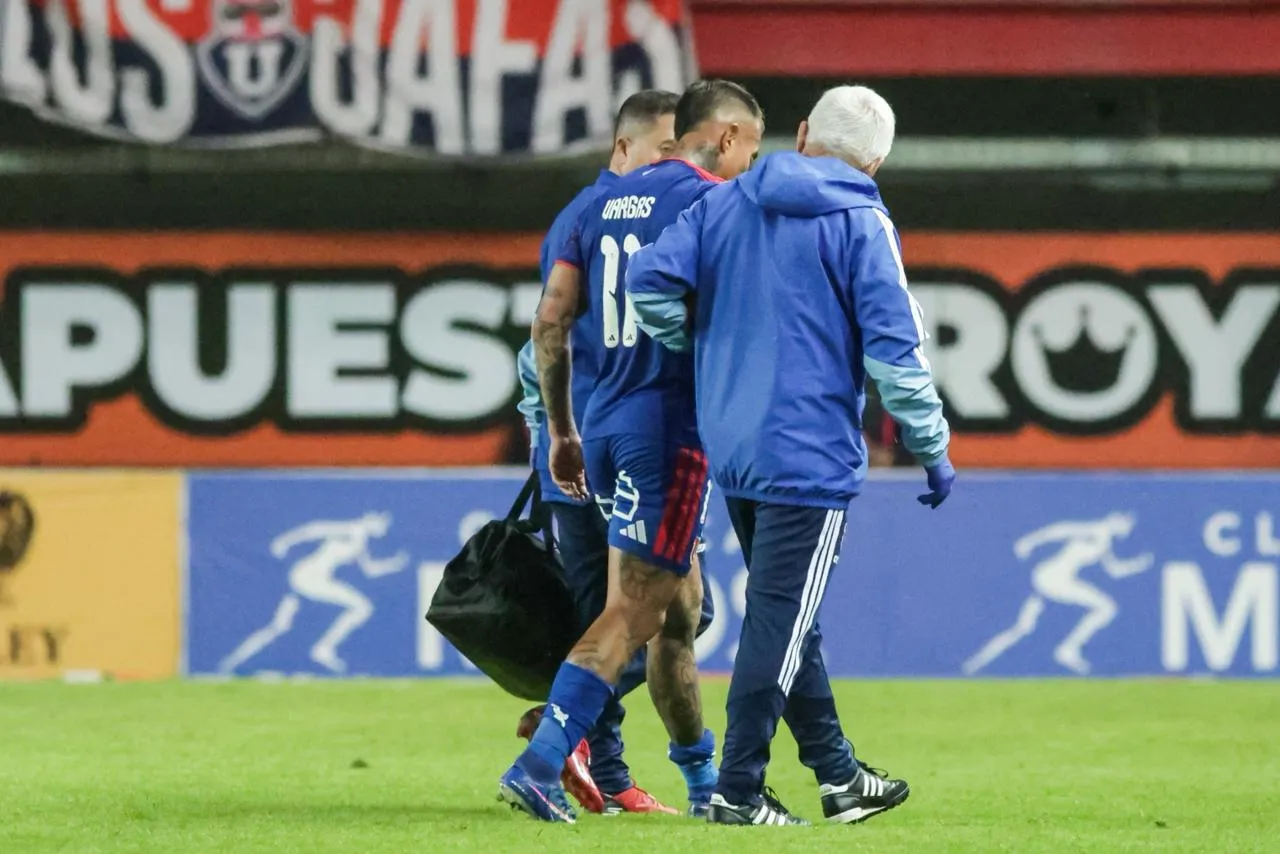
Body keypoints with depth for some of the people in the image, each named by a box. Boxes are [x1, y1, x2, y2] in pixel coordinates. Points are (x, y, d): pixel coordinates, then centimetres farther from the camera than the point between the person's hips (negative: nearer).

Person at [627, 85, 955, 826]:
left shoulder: (726, 204, 8)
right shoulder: (860, 224, -7)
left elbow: (651, 280, -1)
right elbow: (894, 348, -12)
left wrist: (698, 355, 15)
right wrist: (933, 450, -3)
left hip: (732, 448, 6)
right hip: (811, 453, -6)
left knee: (787, 616, 16)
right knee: (780, 620, -3)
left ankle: (839, 774, 25)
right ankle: (738, 791, -3)